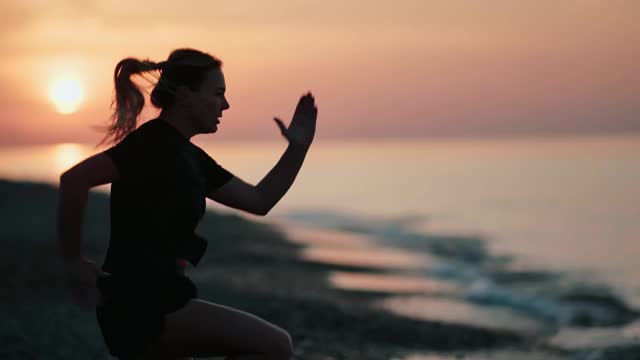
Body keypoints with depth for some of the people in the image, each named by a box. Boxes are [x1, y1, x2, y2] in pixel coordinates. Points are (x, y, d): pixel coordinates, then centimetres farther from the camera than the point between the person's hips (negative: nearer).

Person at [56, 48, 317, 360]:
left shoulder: (189, 157, 16)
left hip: (154, 299, 10)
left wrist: (298, 147, 9)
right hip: (138, 302, -10)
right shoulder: (154, 143, -13)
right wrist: (74, 263, -18)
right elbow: (74, 180, -25)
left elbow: (259, 200, 19)